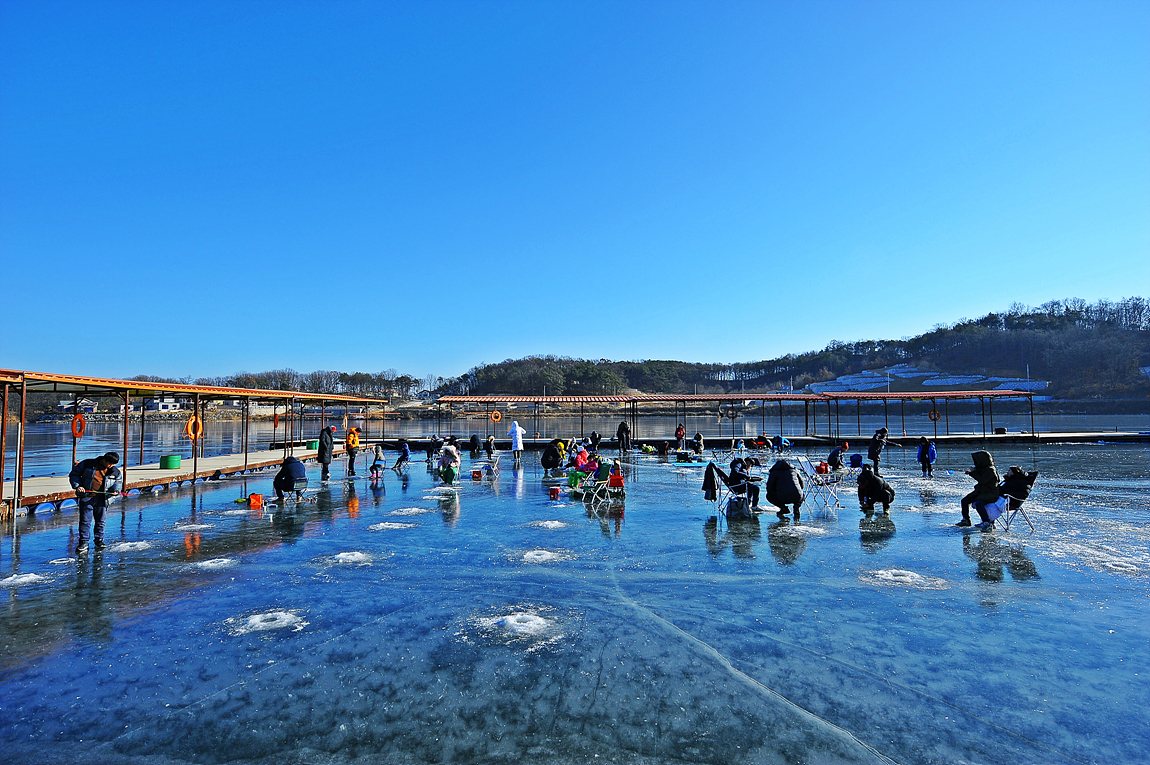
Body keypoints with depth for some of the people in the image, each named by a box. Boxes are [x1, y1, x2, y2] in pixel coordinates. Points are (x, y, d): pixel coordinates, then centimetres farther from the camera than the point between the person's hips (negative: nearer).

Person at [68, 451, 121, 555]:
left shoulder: (115, 472, 4)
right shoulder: (87, 464, -3)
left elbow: (117, 481, 16)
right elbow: (74, 474, 5)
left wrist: (115, 490, -5)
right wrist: (77, 485, -9)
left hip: (101, 499, 2)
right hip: (86, 497, -2)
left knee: (100, 521, 9)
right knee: (85, 521, -1)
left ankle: (99, 541, 23)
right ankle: (83, 542, 8)